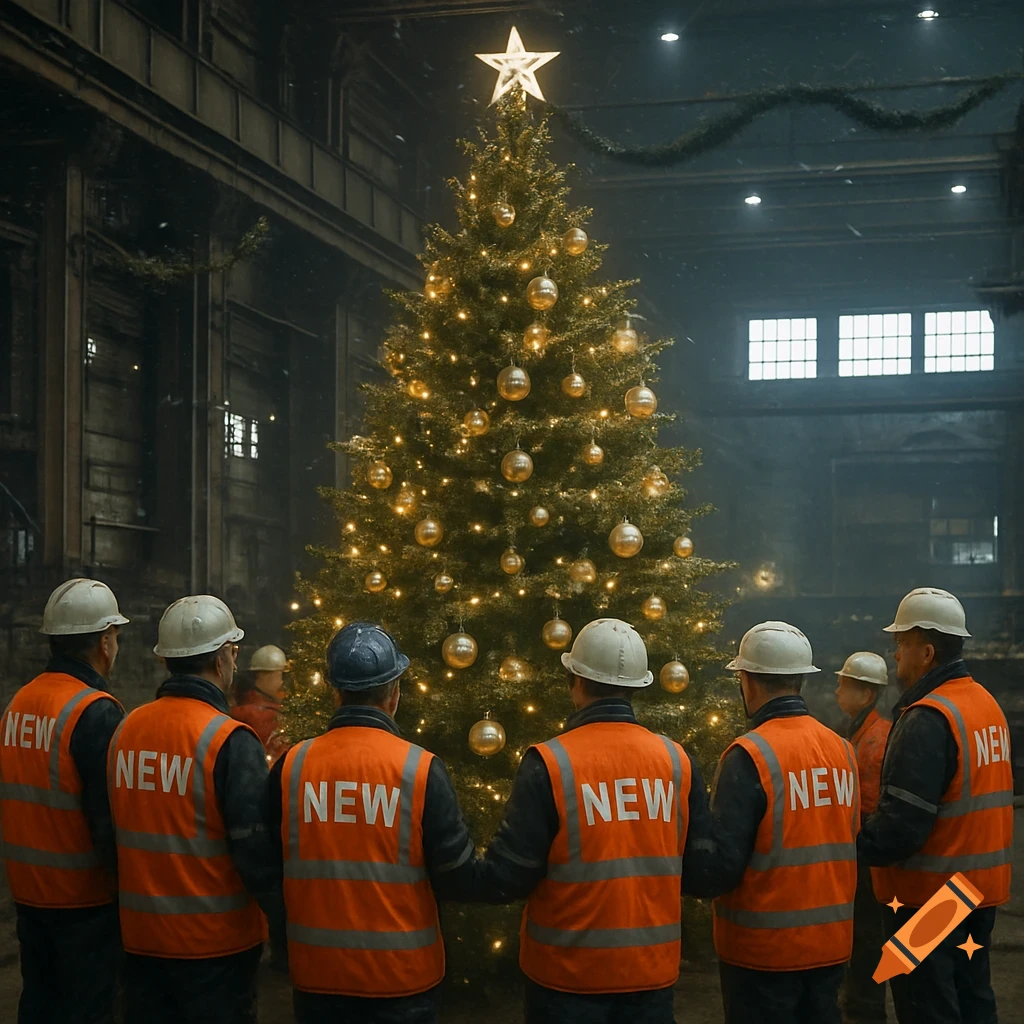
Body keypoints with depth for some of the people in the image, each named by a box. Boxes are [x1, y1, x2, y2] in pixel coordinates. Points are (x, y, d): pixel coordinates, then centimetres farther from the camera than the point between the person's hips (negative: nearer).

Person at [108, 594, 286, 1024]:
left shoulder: (125, 729, 1)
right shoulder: (231, 741, -17)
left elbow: (112, 827, 11)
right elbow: (255, 848, -17)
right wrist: (282, 923, -7)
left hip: (140, 936, 5)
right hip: (216, 942, -5)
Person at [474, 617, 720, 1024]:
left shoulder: (549, 764, -16)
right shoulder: (678, 762, -4)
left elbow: (504, 880, -14)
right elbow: (703, 874, 1)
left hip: (568, 973, -3)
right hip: (652, 969, 3)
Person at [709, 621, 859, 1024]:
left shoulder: (749, 755, -18)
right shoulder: (842, 748, 2)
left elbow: (723, 863, -19)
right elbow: (849, 840, 10)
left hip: (764, 947, -6)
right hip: (832, 943, 6)